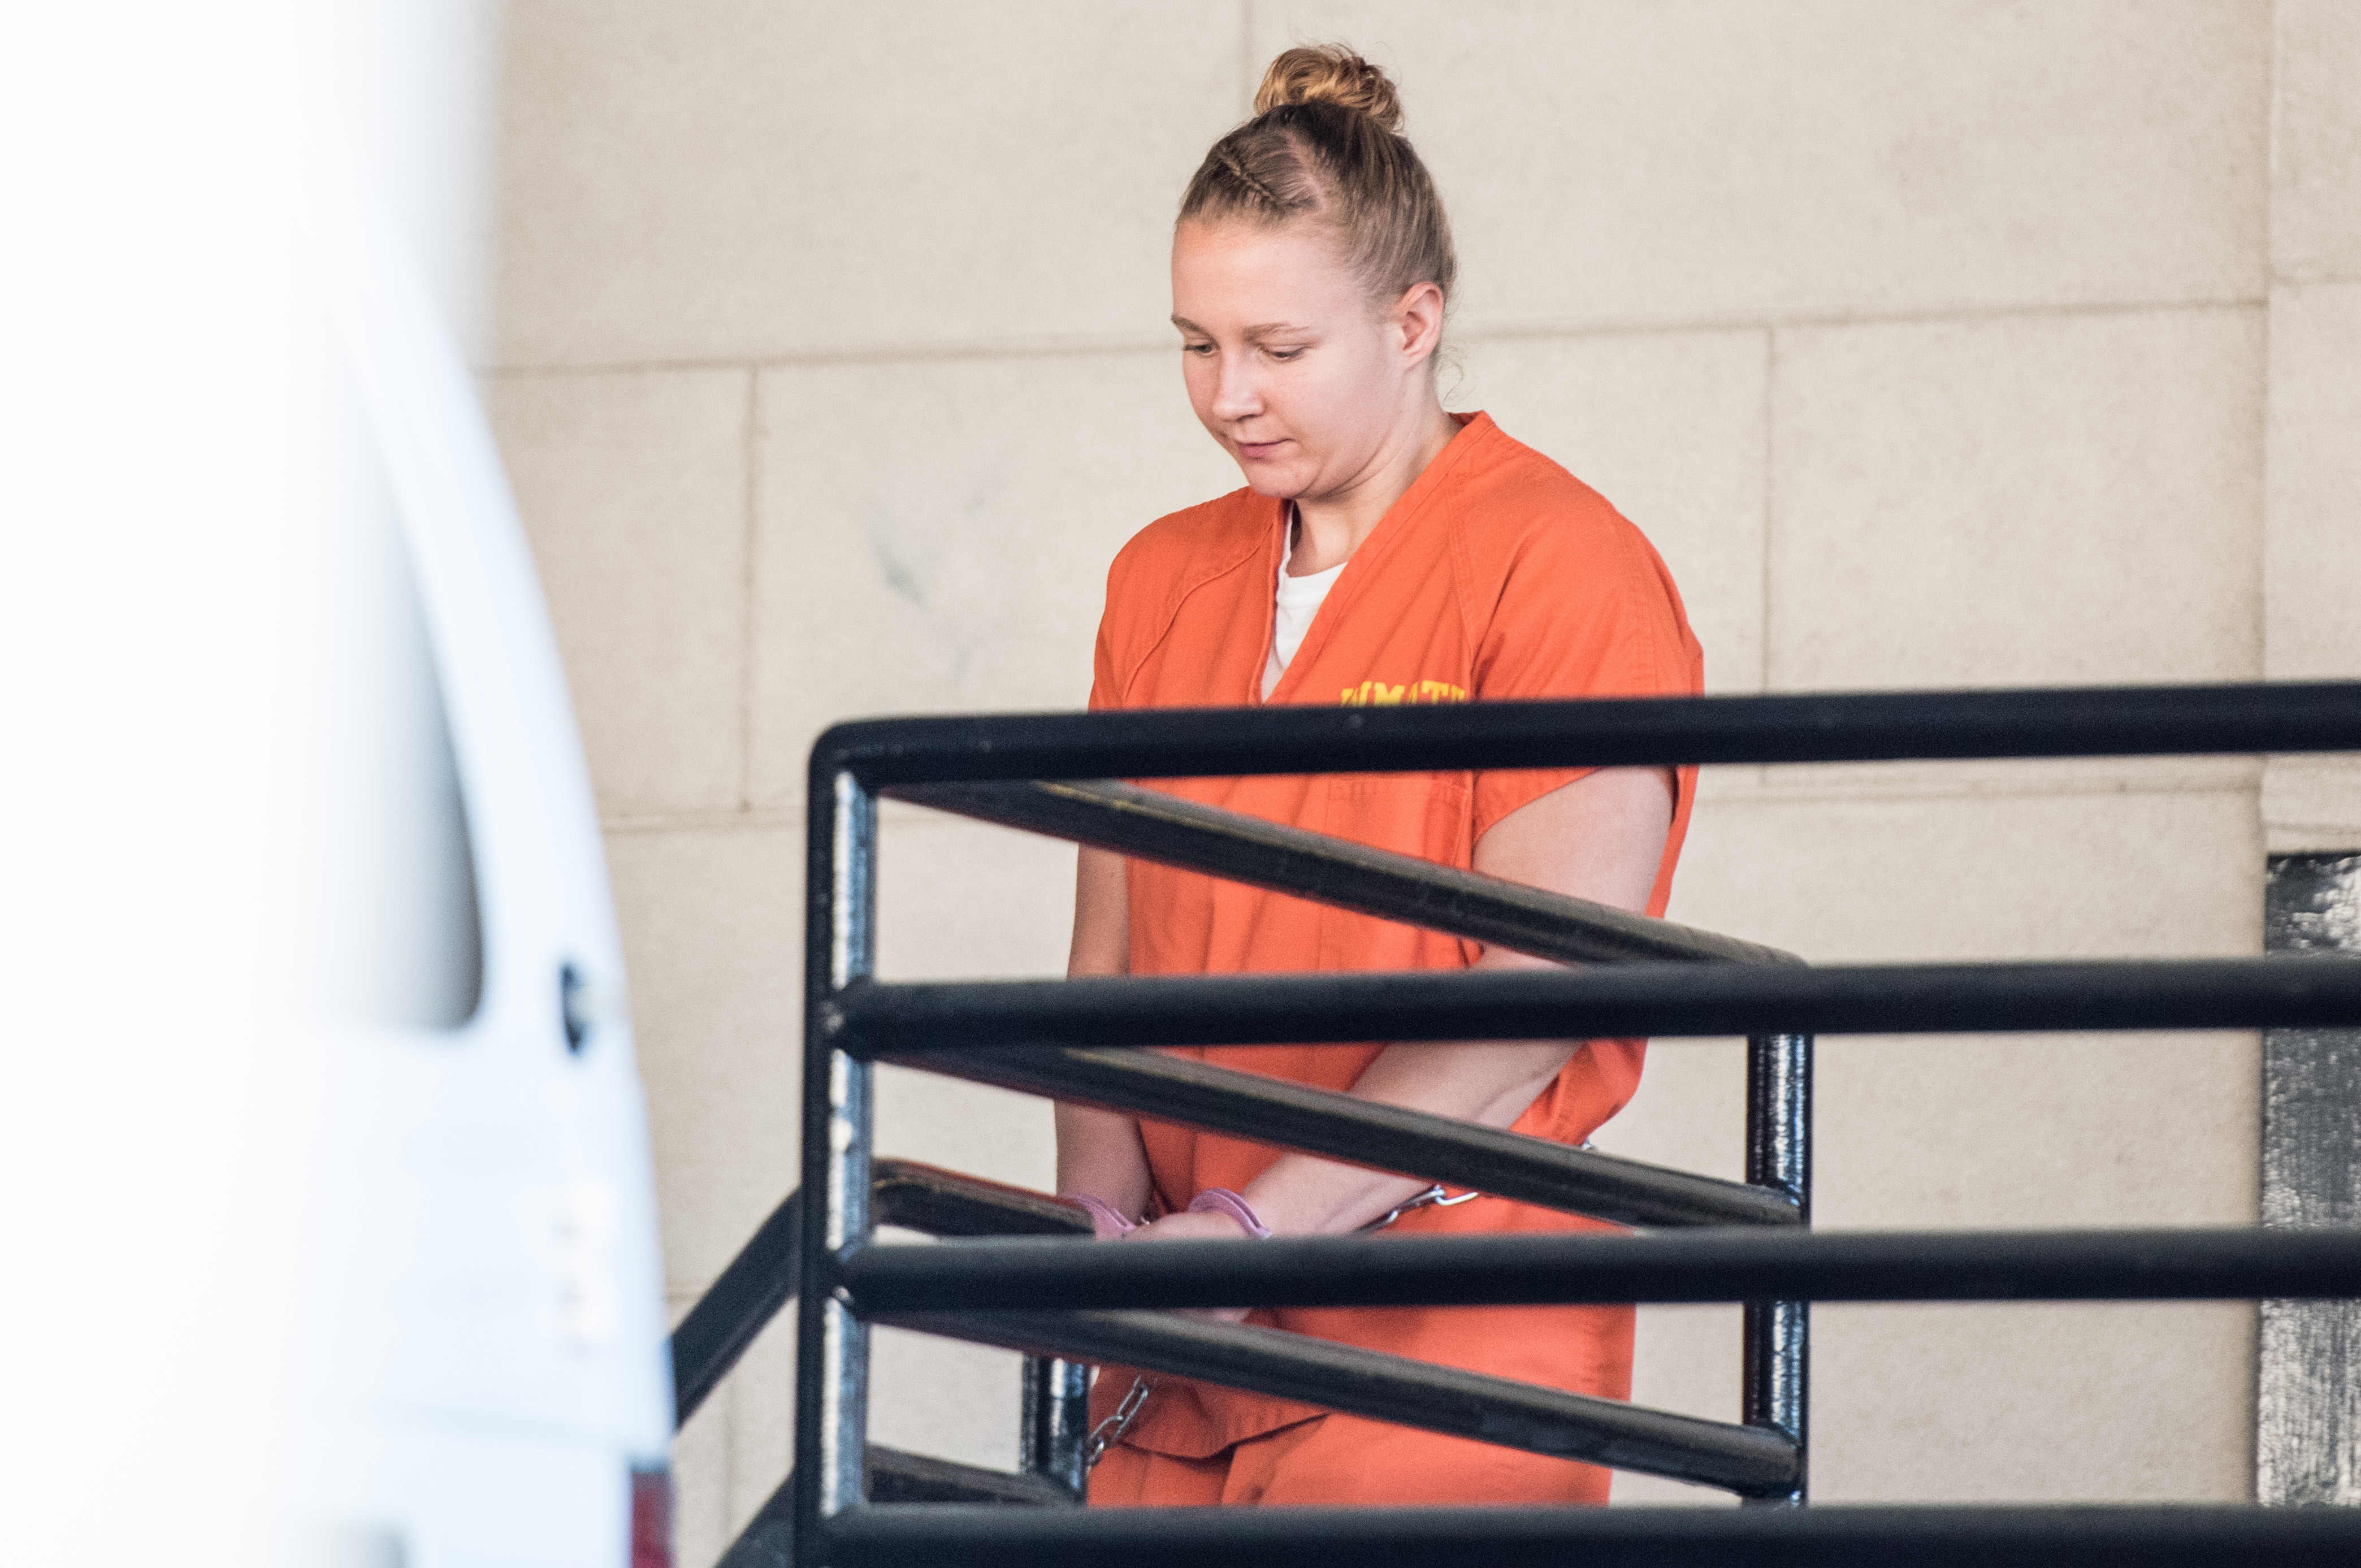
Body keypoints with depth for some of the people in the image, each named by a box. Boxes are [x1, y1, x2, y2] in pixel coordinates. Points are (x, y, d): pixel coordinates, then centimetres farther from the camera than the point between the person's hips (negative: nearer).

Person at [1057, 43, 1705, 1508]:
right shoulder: (1165, 579, 15)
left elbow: (1532, 1002, -14)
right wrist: (1104, 1213, -7)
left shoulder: (1563, 572, -6)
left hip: (1442, 1337, -5)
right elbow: (1112, 958, 13)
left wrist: (1248, 1228, -20)